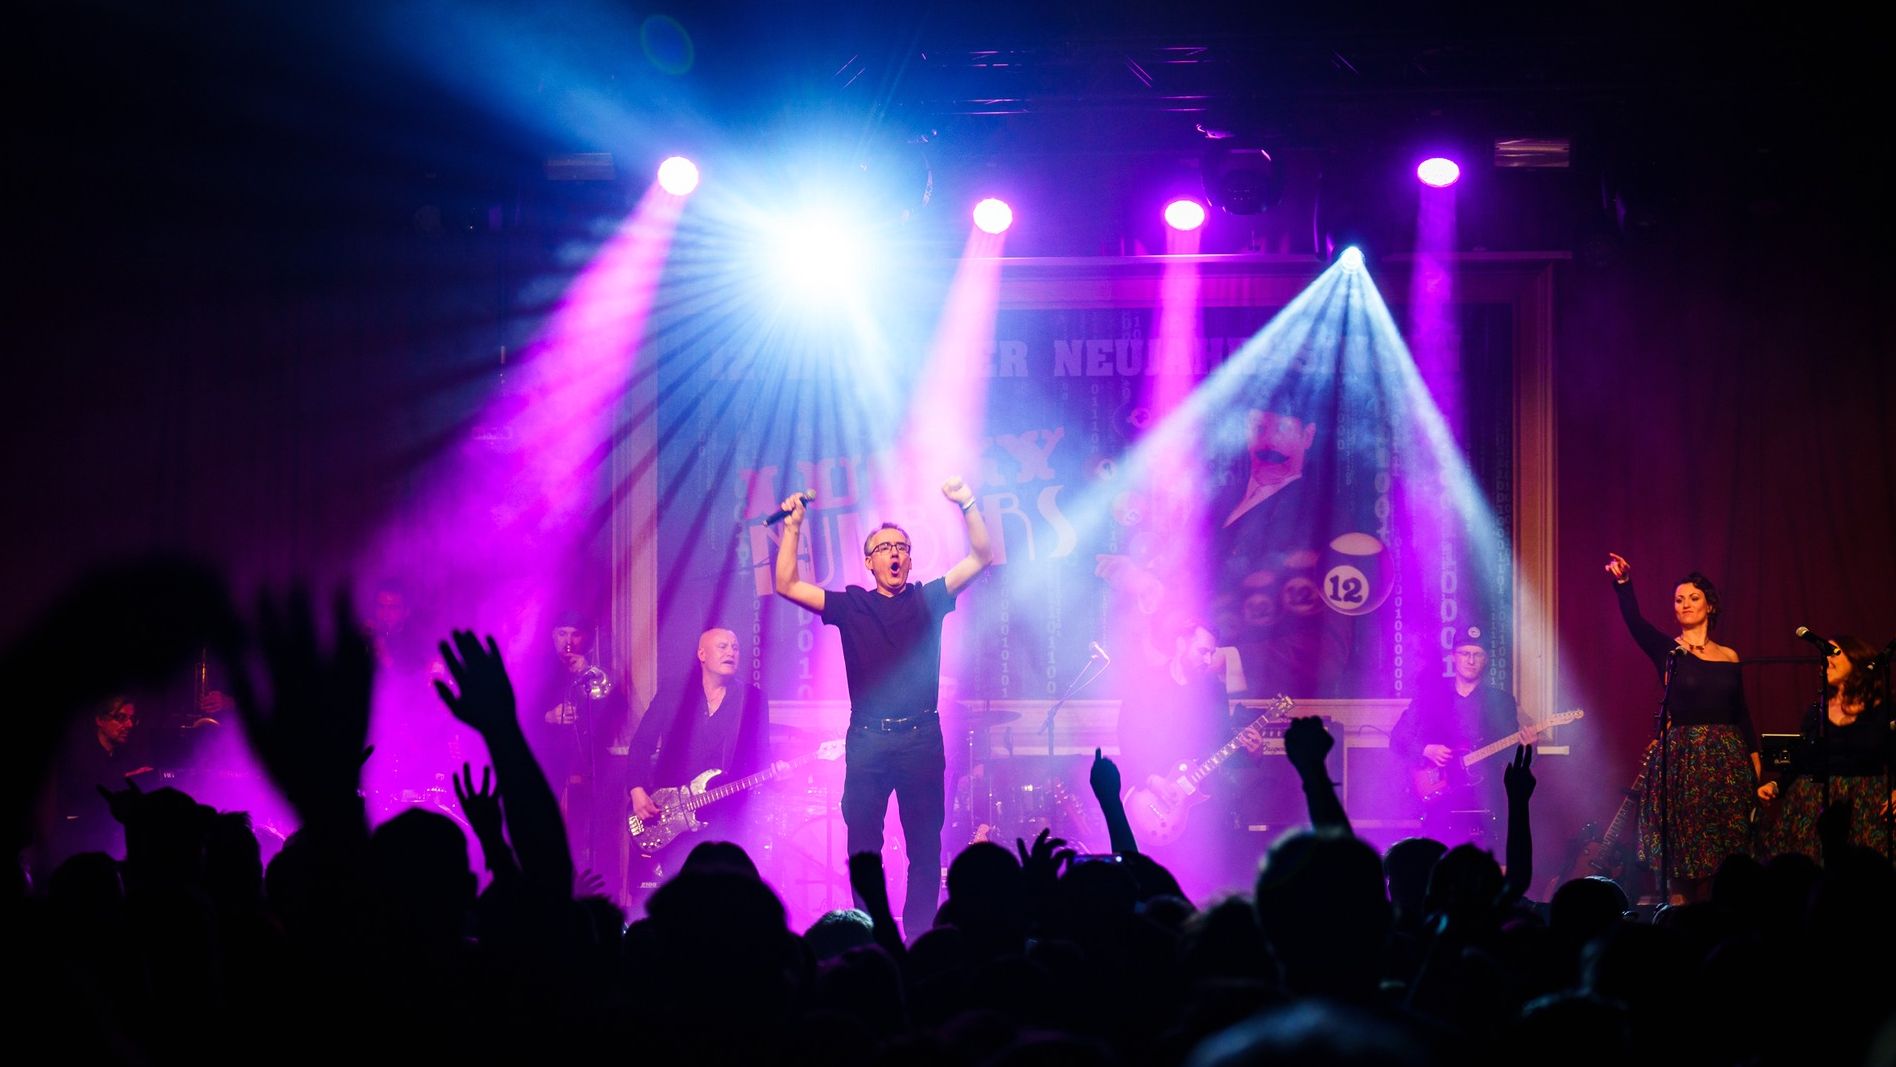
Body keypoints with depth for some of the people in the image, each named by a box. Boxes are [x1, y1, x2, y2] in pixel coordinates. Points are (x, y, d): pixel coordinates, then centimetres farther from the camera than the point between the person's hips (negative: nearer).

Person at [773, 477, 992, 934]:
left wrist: (967, 505, -7)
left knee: (925, 849, -1)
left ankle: (919, 935, 4)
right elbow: (788, 586, 4)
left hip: (921, 741, 0)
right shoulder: (851, 605, 10)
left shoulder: (928, 600, 10)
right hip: (867, 743, 0)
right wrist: (793, 527, -2)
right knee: (863, 849, -1)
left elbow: (979, 557, 4)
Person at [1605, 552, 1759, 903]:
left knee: (1725, 853, 3)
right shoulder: (1667, 651, 0)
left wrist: (1754, 762, 5)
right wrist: (1622, 584, -33)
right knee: (1683, 850, -4)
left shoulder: (1729, 657, 10)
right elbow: (1635, 622, -18)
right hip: (1682, 759, -3)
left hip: (1727, 760, 3)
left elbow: (1741, 713, 12)